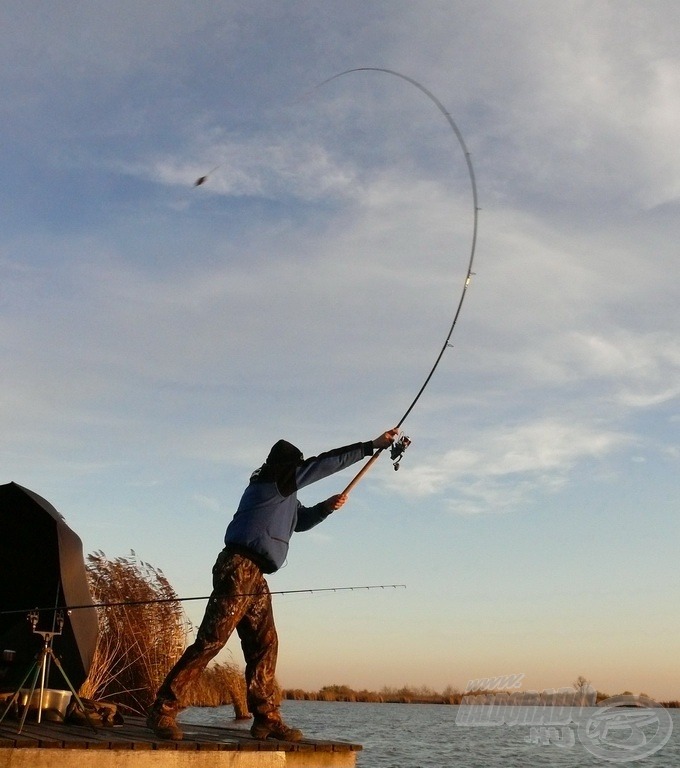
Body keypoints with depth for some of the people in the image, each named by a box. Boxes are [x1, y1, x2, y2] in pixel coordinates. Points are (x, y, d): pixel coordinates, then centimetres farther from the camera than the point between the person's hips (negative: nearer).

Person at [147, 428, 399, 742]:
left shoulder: (283, 494, 24)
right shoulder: (275, 478, -2)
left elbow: (301, 520, 38)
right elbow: (324, 463, -5)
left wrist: (327, 506, 19)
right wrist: (372, 445, -1)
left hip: (254, 577, 10)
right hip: (238, 570, -10)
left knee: (264, 646, 5)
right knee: (211, 640, -13)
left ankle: (267, 719, 7)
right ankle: (163, 710, -10)